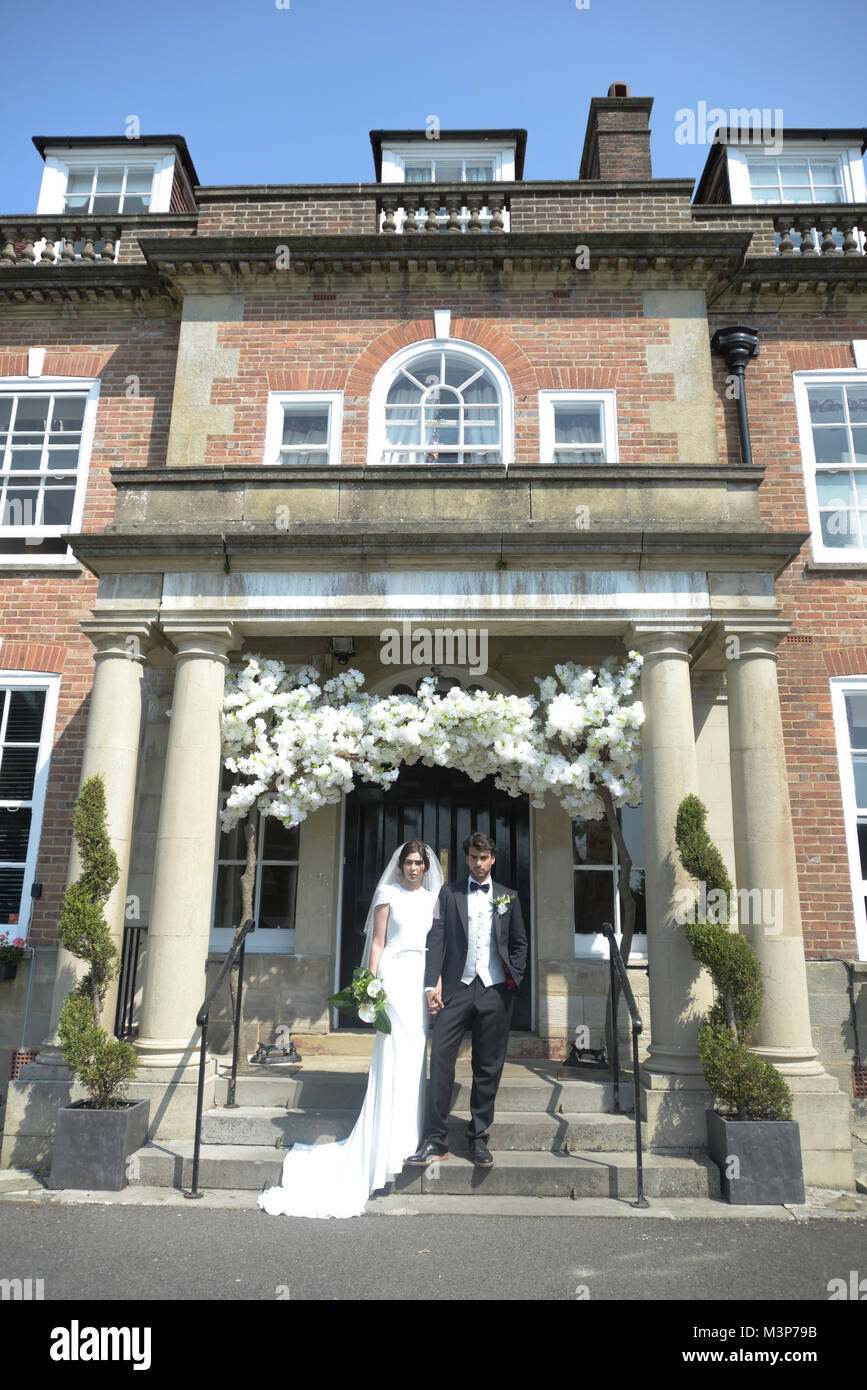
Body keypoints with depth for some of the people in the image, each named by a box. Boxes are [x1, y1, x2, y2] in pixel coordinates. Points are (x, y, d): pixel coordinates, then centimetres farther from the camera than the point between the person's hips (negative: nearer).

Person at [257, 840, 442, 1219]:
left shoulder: (433, 897, 14)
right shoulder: (389, 893, 1)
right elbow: (377, 943, -1)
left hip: (425, 978, 5)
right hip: (396, 975, -5)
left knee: (415, 1055, 7)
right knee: (397, 1056, -5)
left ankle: (409, 1134, 17)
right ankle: (393, 1140, 4)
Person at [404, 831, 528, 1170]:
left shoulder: (508, 897, 12)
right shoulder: (449, 894, 8)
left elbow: (519, 943, 16)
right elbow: (436, 940, 2)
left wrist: (514, 977, 2)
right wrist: (432, 984, -7)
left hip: (495, 990, 1)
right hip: (456, 988, -1)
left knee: (488, 1068, 6)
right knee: (440, 1060, -8)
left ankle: (479, 1139, 18)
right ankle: (435, 1141, -1)